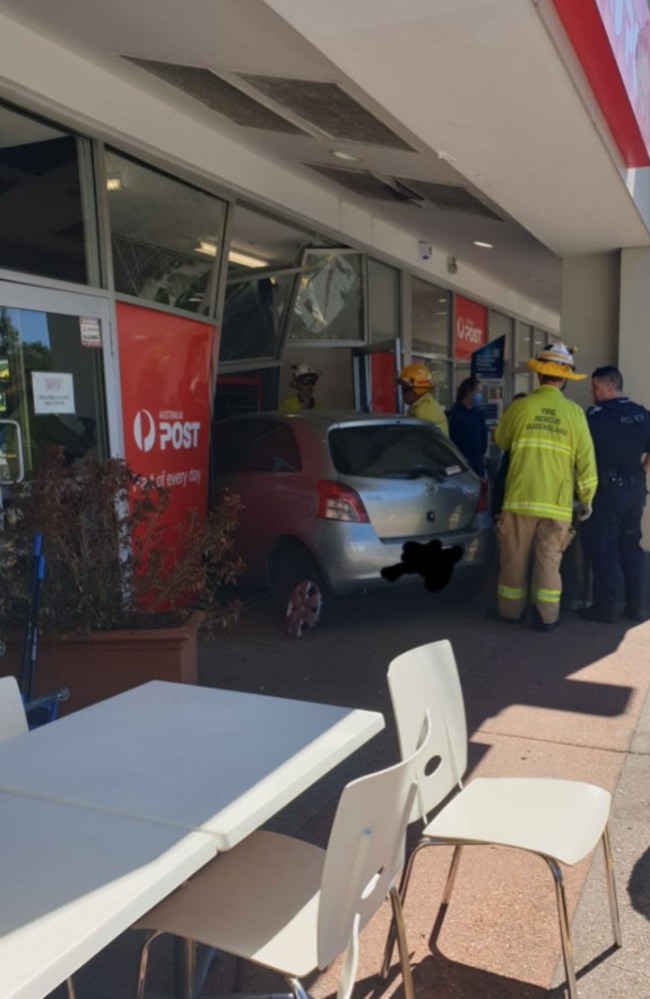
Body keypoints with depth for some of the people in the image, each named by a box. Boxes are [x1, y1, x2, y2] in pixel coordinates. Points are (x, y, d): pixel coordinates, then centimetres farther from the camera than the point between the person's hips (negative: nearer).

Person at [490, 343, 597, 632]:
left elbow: (500, 441, 15)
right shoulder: (574, 412, -2)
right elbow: (586, 460, 0)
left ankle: (511, 610, 21)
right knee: (549, 560, 8)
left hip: (520, 498, 0)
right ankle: (546, 616, 12)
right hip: (557, 502, 0)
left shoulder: (520, 407, -2)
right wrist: (586, 499, 10)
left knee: (515, 557, 11)